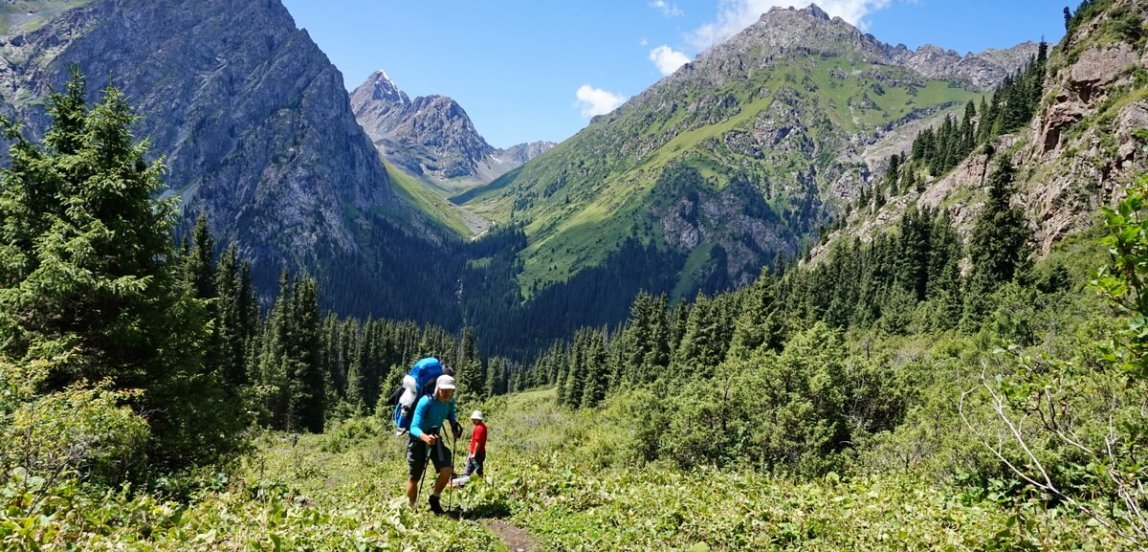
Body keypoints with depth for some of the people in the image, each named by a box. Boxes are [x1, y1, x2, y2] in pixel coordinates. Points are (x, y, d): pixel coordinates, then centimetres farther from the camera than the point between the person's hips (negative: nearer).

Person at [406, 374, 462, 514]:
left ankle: (434, 498, 8)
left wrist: (454, 424, -4)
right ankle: (411, 508, 22)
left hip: (435, 439, 5)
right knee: (414, 477, 2)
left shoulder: (450, 402, -9)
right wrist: (425, 437, -56)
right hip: (418, 440, -5)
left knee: (447, 470, -15)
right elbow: (414, 427, -36)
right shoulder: (426, 402, -28)